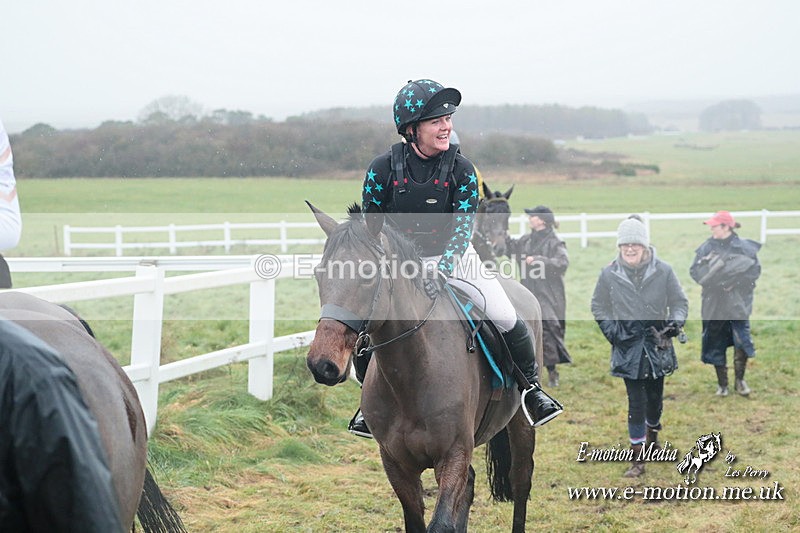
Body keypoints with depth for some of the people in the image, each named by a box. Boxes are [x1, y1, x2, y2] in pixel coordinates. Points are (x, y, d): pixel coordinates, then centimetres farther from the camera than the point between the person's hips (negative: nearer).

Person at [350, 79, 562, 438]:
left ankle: (530, 386, 13)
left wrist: (441, 272, -31)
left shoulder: (461, 170, -12)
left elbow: (463, 227, -17)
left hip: (454, 259, 0)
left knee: (507, 320, -12)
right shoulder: (383, 169, -12)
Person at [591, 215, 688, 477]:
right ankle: (638, 458, 2)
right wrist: (611, 330, -6)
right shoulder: (609, 274, -5)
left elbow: (679, 302, 2)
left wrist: (676, 321, -17)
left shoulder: (663, 271, -8)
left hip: (657, 345, 1)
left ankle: (652, 435, 45)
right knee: (636, 402, -5)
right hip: (628, 347, -1)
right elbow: (599, 307, 8)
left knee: (655, 397, 16)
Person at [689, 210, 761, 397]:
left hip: (738, 303, -3)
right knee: (716, 345, 7)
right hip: (714, 304, 3)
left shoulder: (745, 247, -5)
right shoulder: (706, 247, 2)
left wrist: (735, 280, -17)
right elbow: (694, 271, 1)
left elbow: (755, 270, -6)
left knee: (741, 341, -9)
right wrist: (713, 278, -15)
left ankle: (740, 379, 11)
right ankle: (722, 383, 21)